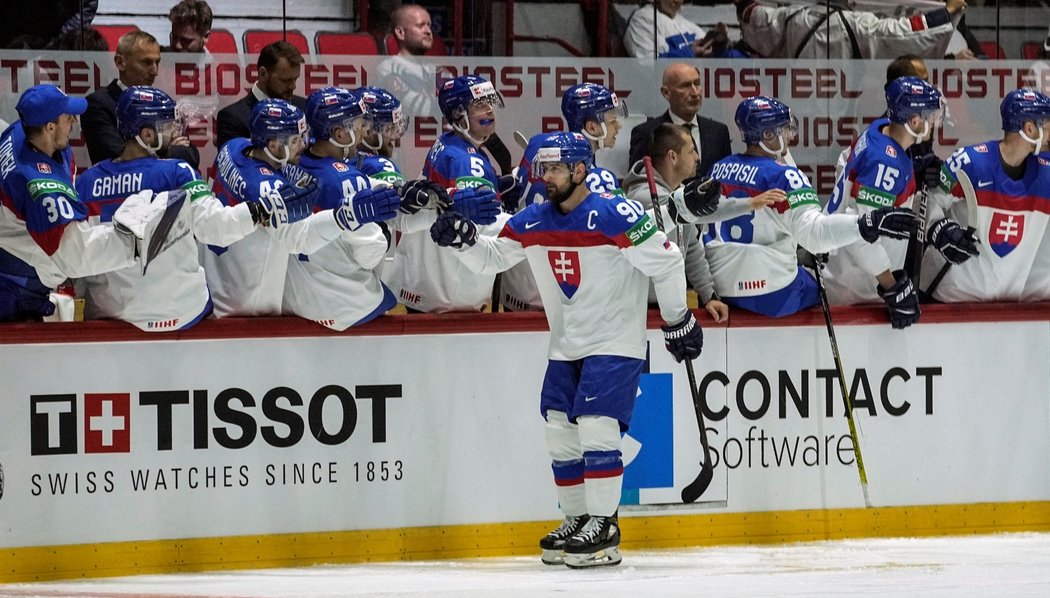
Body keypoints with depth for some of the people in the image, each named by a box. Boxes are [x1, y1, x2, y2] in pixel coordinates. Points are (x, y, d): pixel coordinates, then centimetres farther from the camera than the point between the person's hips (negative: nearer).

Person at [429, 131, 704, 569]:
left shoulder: (614, 215, -18)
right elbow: (491, 257, 11)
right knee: (561, 435, 7)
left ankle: (603, 528, -12)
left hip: (614, 345, -8)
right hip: (565, 348, 8)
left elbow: (666, 262, -14)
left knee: (596, 427, -16)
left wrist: (679, 321, -7)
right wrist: (461, 240, -10)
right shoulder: (533, 222, 3)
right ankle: (577, 520, 21)